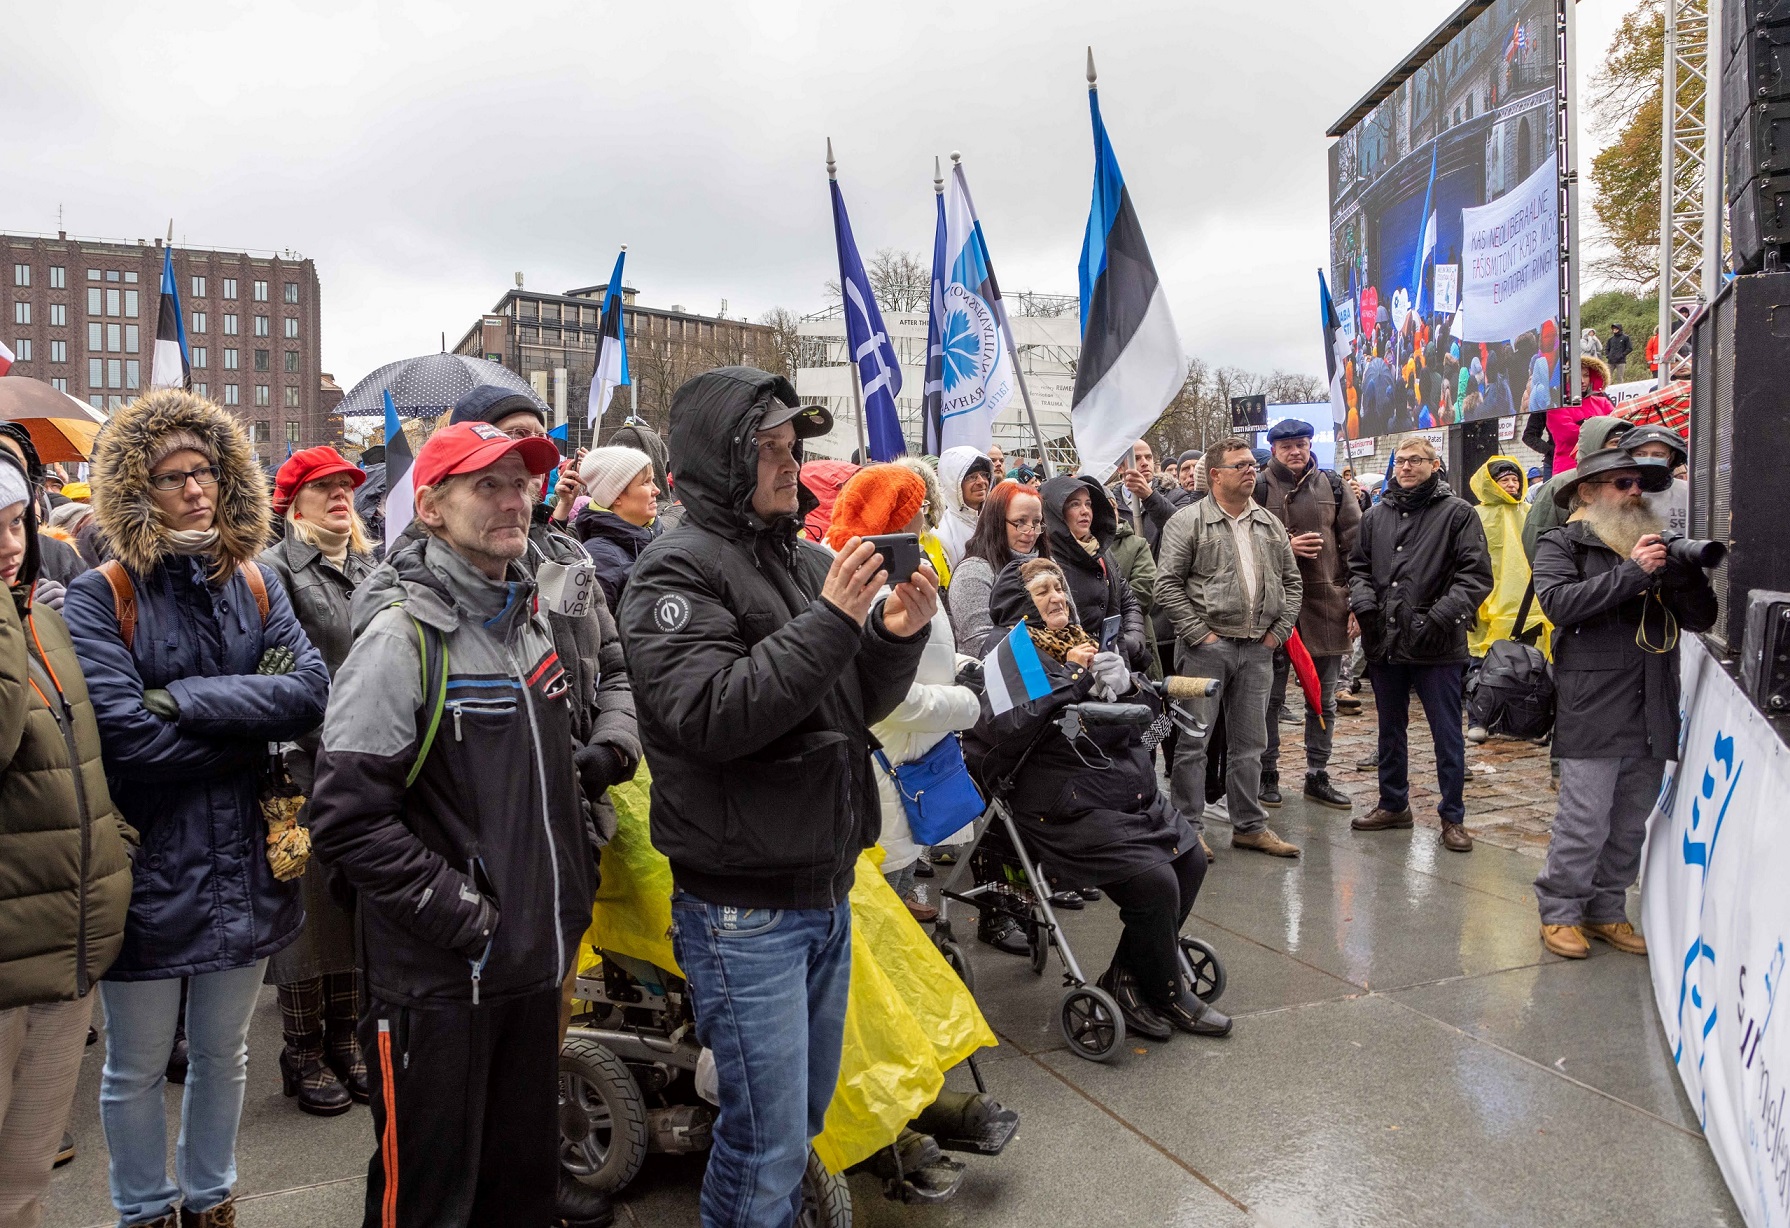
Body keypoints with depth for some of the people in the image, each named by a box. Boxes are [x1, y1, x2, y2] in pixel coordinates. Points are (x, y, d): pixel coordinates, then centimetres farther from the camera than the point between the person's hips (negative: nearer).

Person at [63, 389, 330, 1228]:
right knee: (137, 1071, 15)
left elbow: (312, 689, -13)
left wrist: (186, 698, -21)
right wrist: (253, 725, -14)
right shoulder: (99, 598, -12)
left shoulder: (255, 586, 2)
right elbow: (124, 739, -23)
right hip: (147, 875, -4)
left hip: (243, 870, 4)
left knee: (223, 1056, 21)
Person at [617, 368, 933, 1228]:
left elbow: (859, 706, 11)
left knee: (806, 1112, 22)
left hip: (826, 891, 7)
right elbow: (712, 714, -26)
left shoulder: (807, 560, 9)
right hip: (743, 908, -7)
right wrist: (830, 620, -27)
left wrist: (895, 635, -8)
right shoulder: (678, 570, -12)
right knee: (768, 1143, 2)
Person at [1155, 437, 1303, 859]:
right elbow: (1168, 584, -10)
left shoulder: (1271, 524, 13)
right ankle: (1188, 828, 10)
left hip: (1258, 649, 6)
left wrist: (1279, 629, 7)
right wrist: (1197, 632, -12)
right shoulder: (1188, 521, -5)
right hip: (1207, 646, -5)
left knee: (1249, 743, 13)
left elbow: (1292, 581, 19)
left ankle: (1249, 826, 24)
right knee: (1194, 741, 0)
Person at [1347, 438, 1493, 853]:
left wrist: (1444, 615, -19)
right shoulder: (1376, 515, 11)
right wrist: (1363, 601, -2)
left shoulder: (1457, 513, -3)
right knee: (1390, 730, 16)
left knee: (1447, 734, 3)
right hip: (1384, 643, 5)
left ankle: (1452, 816, 16)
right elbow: (1359, 567, 17)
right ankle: (1393, 804, 31)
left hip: (1438, 646, -5)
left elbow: (1476, 574, -8)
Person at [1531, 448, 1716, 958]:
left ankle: (1606, 910, 25)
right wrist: (1631, 572, -19)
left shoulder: (1656, 544, 17)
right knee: (1585, 820, -4)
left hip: (1652, 714, 6)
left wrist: (1681, 570, -8)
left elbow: (1702, 617, 10)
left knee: (1632, 823, 12)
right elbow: (1559, 601, -17)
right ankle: (1559, 911, 11)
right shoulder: (1562, 543, 1)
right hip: (1593, 713, -6)